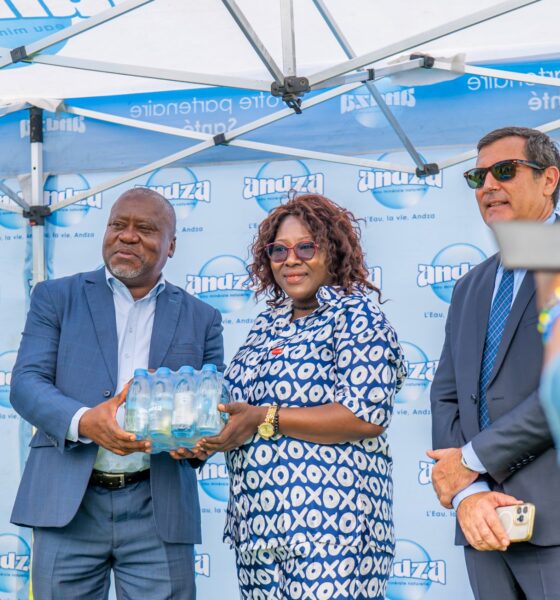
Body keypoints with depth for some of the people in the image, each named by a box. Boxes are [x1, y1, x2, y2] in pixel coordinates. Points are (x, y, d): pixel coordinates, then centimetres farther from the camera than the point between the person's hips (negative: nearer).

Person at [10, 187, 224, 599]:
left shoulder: (201, 318, 12)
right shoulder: (57, 297, 9)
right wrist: (83, 421, -21)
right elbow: (26, 383, -1)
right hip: (68, 504, 0)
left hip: (159, 511, 1)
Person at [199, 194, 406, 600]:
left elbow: (367, 416, -17)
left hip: (331, 519, -7)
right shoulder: (268, 323, 16)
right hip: (258, 522, 7)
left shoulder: (355, 315, -6)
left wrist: (266, 420, -16)